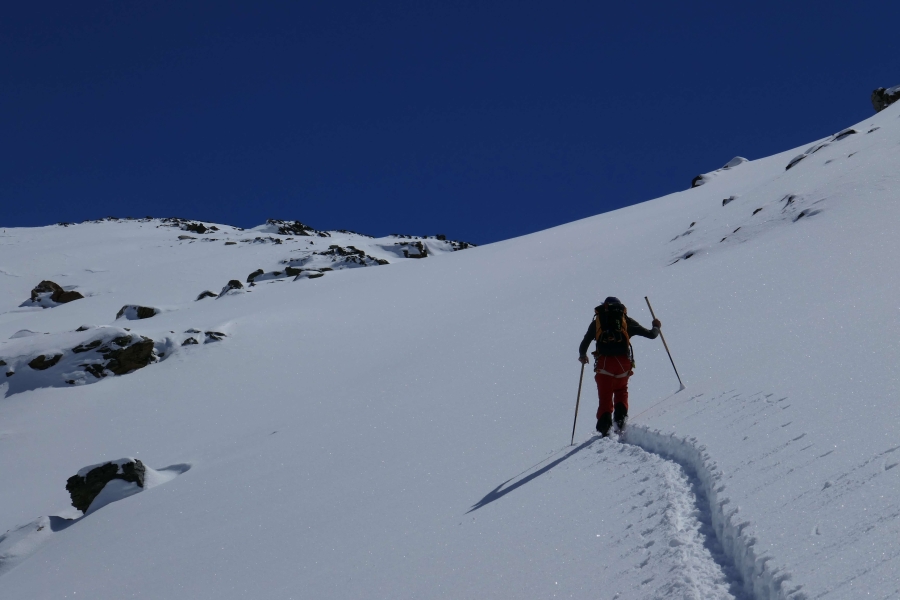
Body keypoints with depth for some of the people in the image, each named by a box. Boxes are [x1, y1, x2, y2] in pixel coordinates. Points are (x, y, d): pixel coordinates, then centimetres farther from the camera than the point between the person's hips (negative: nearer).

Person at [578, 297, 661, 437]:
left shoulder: (597, 321, 14)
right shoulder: (626, 320, 13)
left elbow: (584, 344, 16)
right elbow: (650, 334, 14)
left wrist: (582, 355, 37)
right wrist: (656, 327, 37)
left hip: (604, 363, -1)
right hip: (623, 363, 1)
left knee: (605, 397, 8)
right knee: (621, 391, 23)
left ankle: (605, 425, -14)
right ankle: (620, 417, -1)